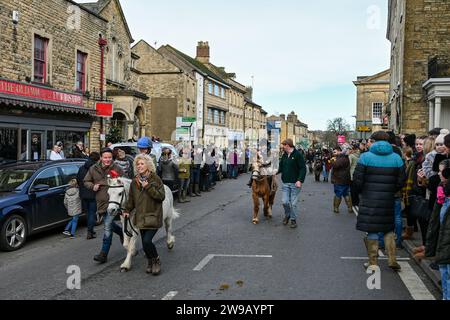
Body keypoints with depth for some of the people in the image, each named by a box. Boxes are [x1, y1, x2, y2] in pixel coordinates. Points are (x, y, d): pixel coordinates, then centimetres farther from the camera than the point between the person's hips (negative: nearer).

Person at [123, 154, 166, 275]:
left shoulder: (155, 179, -6)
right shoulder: (135, 181, 9)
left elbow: (161, 196, -13)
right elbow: (131, 198, 19)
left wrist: (148, 187, -18)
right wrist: (127, 210, 11)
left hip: (153, 216, -5)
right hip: (141, 217, 5)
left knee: (147, 241, -15)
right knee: (145, 243, 8)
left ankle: (156, 261, 8)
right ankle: (150, 262, 30)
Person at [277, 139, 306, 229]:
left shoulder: (297, 155, -10)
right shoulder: (284, 155, 10)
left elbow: (303, 168, -13)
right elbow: (281, 167, 16)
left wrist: (300, 180, -20)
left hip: (295, 183, -5)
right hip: (285, 183, 5)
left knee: (294, 203, 1)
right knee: (285, 202, 3)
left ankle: (293, 219, 17)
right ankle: (287, 215, 28)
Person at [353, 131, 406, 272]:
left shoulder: (365, 157, -8)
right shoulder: (396, 158, 2)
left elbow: (357, 180, -10)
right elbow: (401, 181, 1)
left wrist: (361, 192, 9)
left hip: (369, 199, -3)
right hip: (388, 200, 3)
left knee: (372, 230, 5)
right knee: (389, 229, 18)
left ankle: (373, 262, 11)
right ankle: (392, 259, 14)